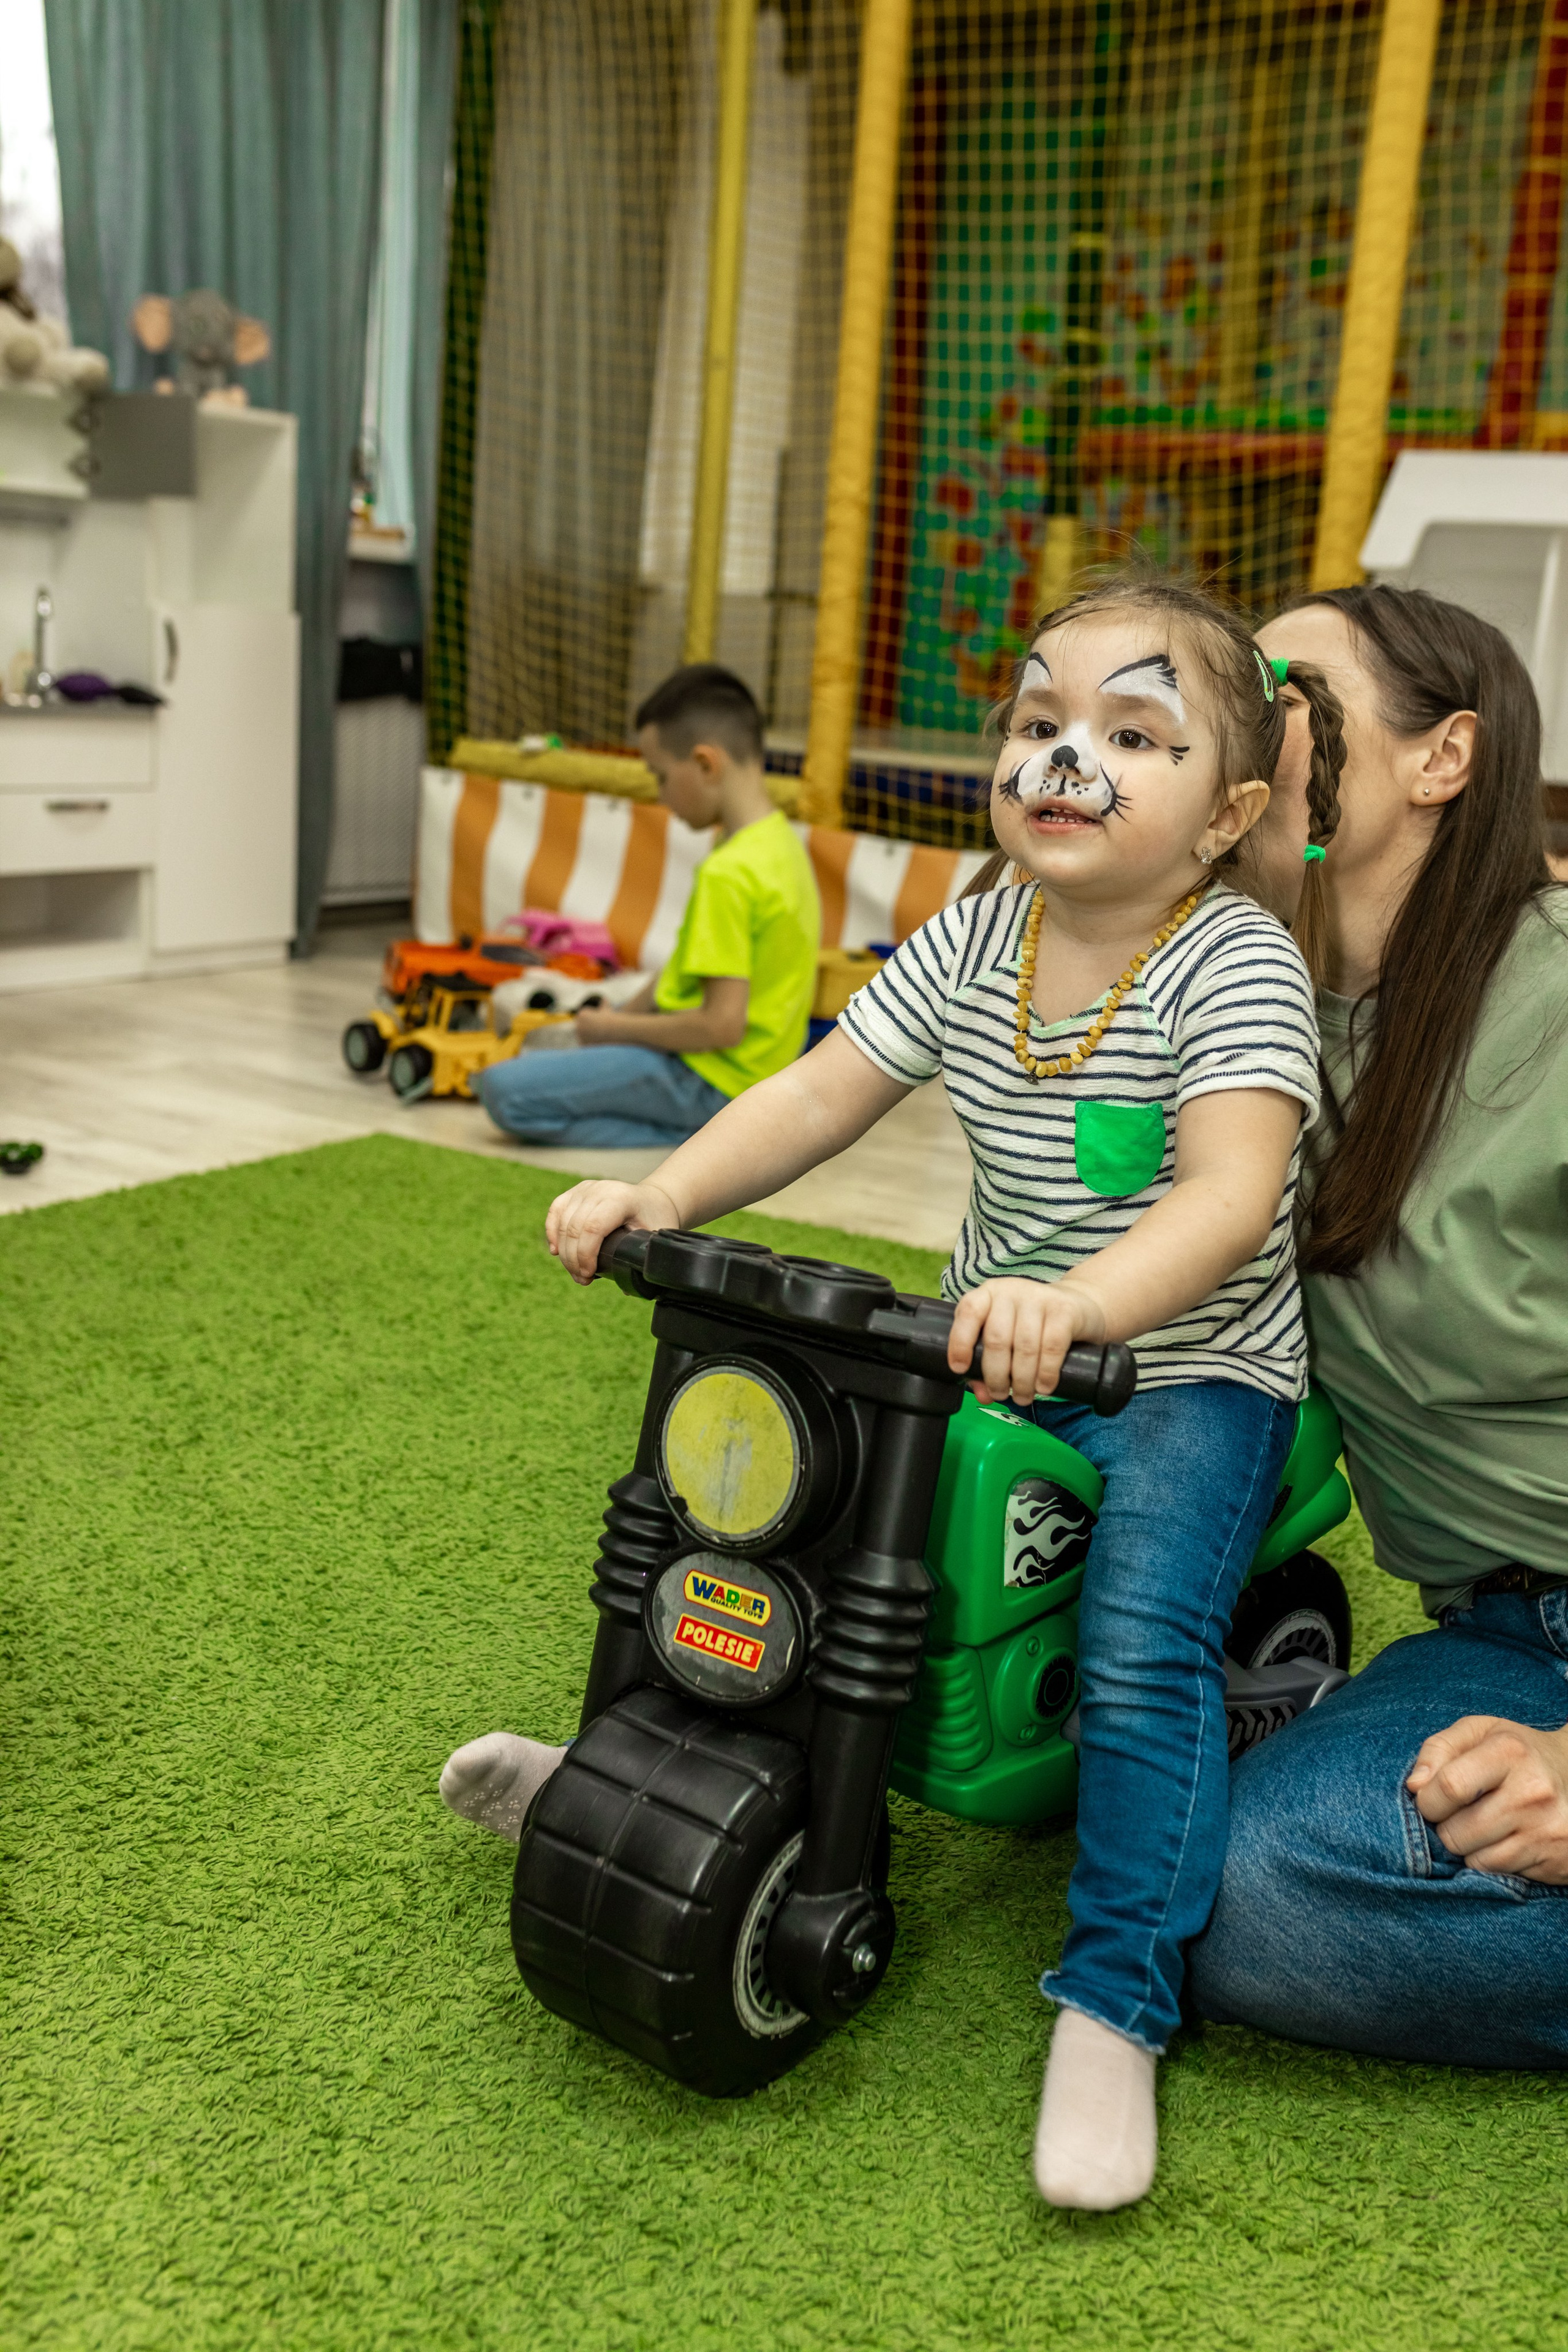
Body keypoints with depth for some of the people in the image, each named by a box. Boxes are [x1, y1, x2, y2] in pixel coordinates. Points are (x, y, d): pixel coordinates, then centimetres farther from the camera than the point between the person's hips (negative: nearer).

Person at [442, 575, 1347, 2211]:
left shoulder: (1238, 966, -17)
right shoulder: (975, 939, -1)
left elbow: (1232, 1191, -30)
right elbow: (819, 1096, -4)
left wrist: (1082, 1303, -49)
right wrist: (662, 1194, -19)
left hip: (1188, 1363, -5)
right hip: (989, 1341, 6)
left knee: (1143, 1648, -24)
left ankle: (1113, 2010, -8)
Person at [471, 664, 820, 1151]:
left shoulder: (729, 874, -25)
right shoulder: (780, 840, 6)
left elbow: (722, 1024, -27)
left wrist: (617, 1027, -13)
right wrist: (619, 1016, 8)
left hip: (709, 1079, -10)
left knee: (505, 1091, -15)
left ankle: (682, 1135, -10)